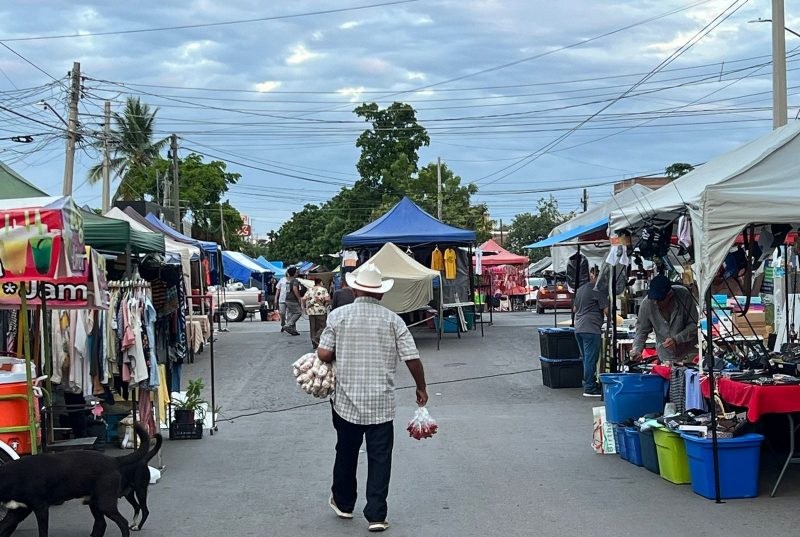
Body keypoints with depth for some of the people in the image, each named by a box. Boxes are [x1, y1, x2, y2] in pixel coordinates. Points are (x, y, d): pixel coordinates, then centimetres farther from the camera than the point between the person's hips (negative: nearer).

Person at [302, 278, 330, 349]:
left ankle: (314, 344, 10)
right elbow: (327, 299, -15)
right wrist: (328, 303, 6)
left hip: (311, 311, 4)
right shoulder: (323, 290, -2)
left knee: (313, 328, 9)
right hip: (321, 311, -4)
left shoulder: (310, 290, 10)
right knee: (322, 327, 2)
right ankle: (316, 338, -20)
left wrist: (305, 307, 14)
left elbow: (303, 299, 2)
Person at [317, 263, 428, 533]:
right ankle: (376, 515, 5)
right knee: (379, 458, 6)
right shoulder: (392, 319, -4)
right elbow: (412, 359, -6)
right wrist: (421, 388, 9)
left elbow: (323, 354, -8)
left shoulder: (339, 315, -5)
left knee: (346, 453, 19)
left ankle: (343, 503, 36)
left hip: (347, 400, 1)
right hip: (382, 403, -1)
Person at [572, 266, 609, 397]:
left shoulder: (581, 289, 17)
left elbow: (574, 308, 26)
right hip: (591, 329, -9)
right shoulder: (598, 290, -9)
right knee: (591, 359, -5)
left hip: (578, 328, 9)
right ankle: (589, 388, -5)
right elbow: (606, 310, -11)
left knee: (586, 358, 15)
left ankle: (588, 384, 20)